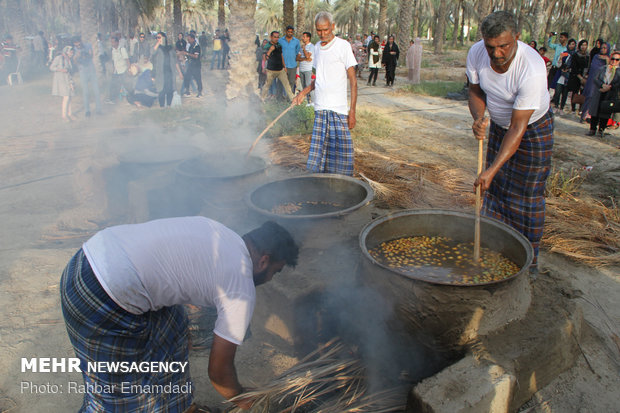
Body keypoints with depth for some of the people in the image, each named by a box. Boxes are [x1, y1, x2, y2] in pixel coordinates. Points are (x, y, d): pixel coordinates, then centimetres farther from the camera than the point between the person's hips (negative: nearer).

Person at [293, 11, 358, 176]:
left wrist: (352, 111, -11)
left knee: (340, 151, -5)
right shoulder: (317, 47, 15)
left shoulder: (343, 45, -3)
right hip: (320, 108, 6)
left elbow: (353, 80, -5)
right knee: (318, 151, 6)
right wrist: (304, 92, 12)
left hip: (338, 109, -5)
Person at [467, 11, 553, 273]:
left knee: (527, 194, -2)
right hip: (499, 125, 6)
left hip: (533, 128, -5)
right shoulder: (476, 54, -20)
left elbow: (518, 128, -35)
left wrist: (492, 170, -38)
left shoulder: (532, 70, -36)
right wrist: (478, 118, -25)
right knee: (495, 188, 9)